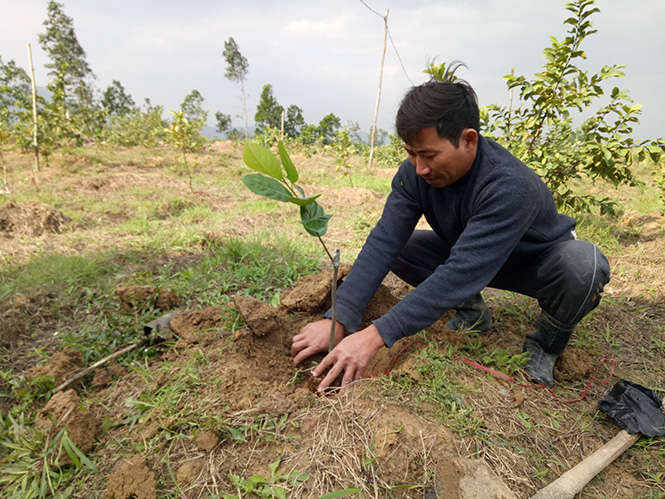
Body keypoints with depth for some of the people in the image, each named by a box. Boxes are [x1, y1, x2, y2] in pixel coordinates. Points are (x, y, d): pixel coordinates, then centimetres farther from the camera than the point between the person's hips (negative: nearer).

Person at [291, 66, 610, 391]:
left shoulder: (510, 186, -39)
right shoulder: (415, 173, -21)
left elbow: (461, 273, -46)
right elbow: (383, 242, -27)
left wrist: (376, 336, -50)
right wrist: (337, 319, -38)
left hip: (537, 260, -4)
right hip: (471, 255, 5)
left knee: (584, 264, -37)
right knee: (397, 247, -14)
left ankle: (546, 342, -5)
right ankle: (472, 312, 6)